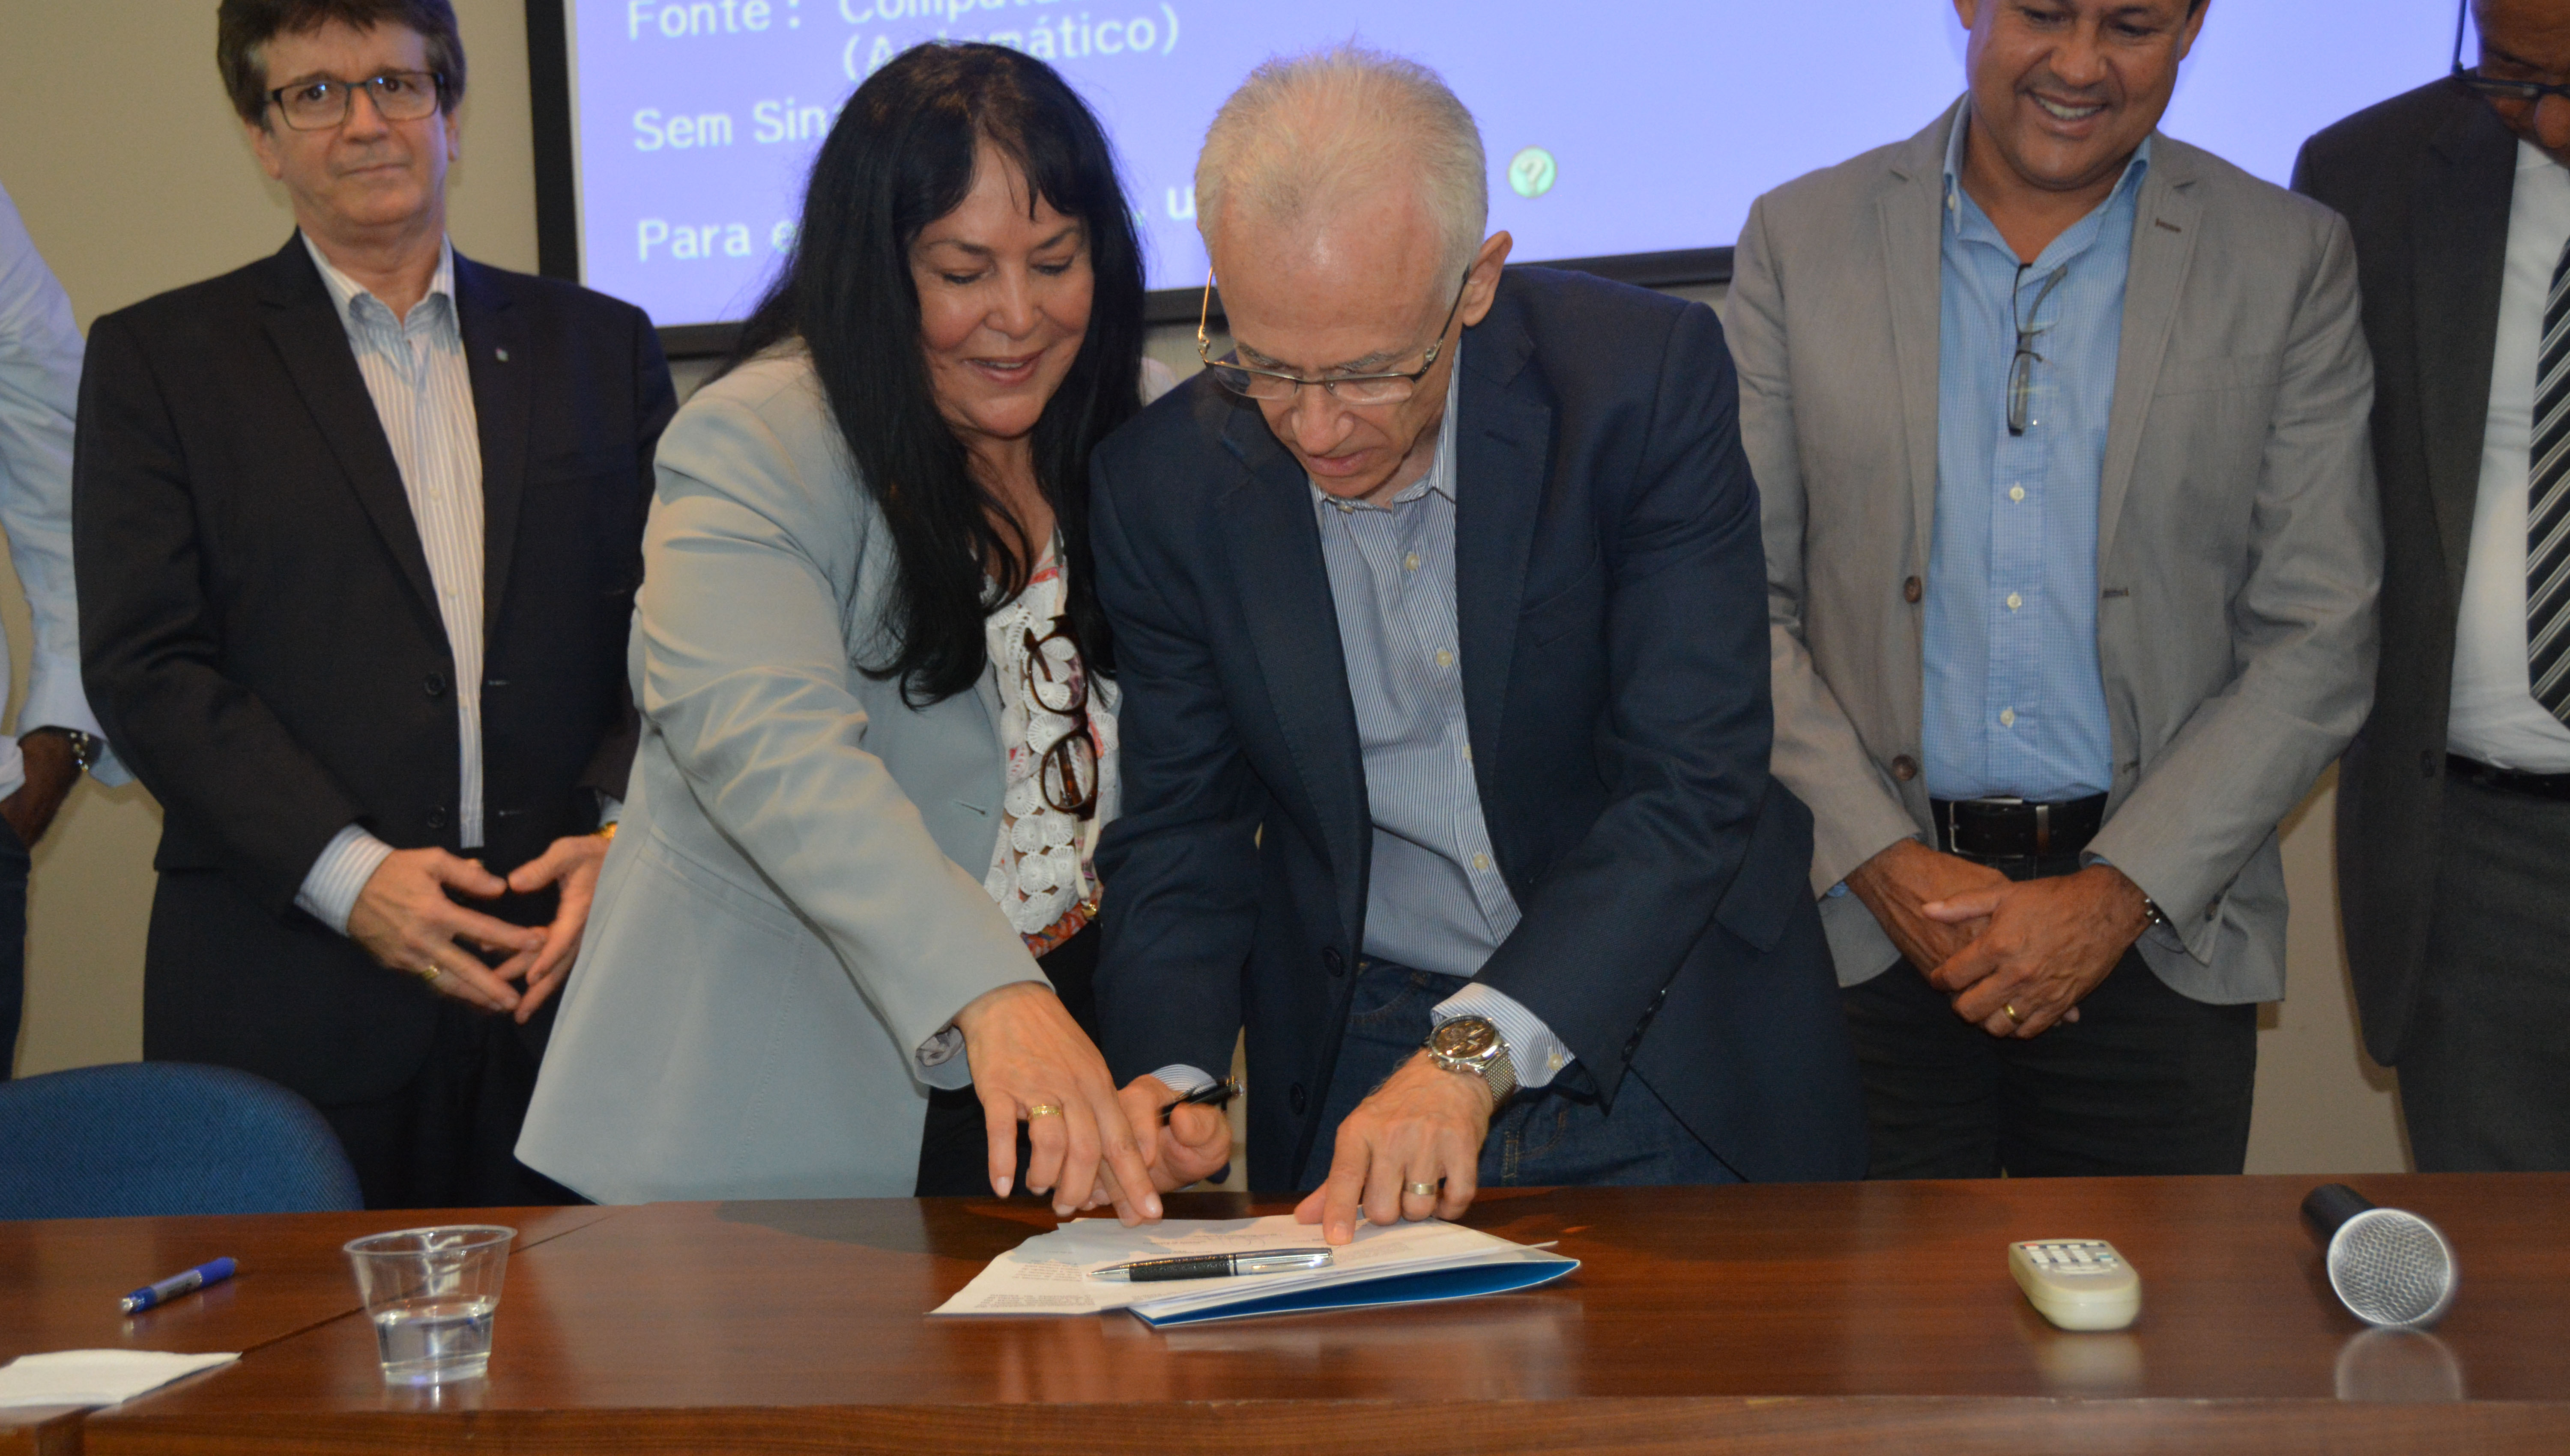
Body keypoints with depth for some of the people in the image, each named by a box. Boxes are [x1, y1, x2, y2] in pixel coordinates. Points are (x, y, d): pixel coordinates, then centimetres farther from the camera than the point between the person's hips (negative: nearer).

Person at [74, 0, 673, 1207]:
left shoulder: (601, 345, 14)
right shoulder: (158, 359, 7)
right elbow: (144, 667, -3)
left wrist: (621, 835, -8)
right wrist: (347, 874, -14)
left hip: (570, 964, 2)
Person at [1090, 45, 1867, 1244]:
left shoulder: (1644, 378, -14)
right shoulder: (1161, 484, -6)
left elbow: (1694, 781, -18)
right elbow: (1181, 830, 2)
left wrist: (1475, 1052, -28)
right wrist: (1166, 1071, -16)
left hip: (1669, 1042, -1)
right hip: (1353, 1067, 2)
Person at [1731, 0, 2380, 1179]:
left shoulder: (2290, 262, 2)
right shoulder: (1799, 236, 3)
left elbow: (2319, 640, -1)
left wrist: (2119, 894, -10)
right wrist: (1880, 858, -10)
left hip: (2160, 931, 0)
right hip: (1862, 928, 0)